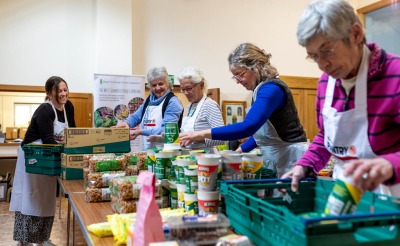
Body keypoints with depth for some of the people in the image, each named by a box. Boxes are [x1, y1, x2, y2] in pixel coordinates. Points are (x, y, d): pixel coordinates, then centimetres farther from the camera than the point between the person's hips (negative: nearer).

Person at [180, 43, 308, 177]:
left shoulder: (271, 89, -20)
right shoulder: (262, 89, 9)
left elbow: (249, 126, -33)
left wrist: (203, 134, -32)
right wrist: (239, 151, 11)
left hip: (289, 156, -9)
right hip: (275, 157, 9)